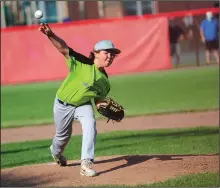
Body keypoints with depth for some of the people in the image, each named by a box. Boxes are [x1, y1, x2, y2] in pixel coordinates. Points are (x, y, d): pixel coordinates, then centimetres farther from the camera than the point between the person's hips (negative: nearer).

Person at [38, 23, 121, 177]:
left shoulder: (105, 81, -8)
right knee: (63, 136, 13)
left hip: (83, 105, 3)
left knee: (90, 126, -25)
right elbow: (64, 48, -34)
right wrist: (51, 35, -51)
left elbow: (98, 101, 3)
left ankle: (86, 164, -25)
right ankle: (56, 152, 51)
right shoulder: (82, 63, -23)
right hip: (63, 105, -3)